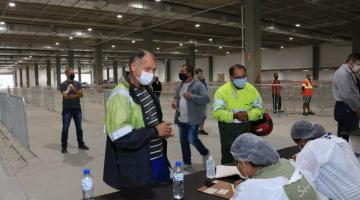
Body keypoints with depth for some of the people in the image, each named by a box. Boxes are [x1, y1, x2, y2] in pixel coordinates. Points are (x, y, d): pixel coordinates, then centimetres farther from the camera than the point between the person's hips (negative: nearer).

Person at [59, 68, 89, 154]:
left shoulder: (78, 84, 8)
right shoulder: (63, 84, -4)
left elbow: (81, 95, -3)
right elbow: (66, 96, -16)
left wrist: (75, 90, -20)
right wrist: (76, 95, -9)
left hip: (77, 109, 4)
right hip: (67, 109, -4)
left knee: (79, 128, 11)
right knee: (65, 128, 0)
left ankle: (81, 144, 23)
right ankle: (64, 146, 9)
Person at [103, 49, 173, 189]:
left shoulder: (146, 89, 7)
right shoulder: (121, 96, -22)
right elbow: (120, 137, -29)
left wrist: (162, 130, 0)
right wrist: (155, 131, -21)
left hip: (159, 159, 9)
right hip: (138, 169, -9)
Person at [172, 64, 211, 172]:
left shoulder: (198, 85, -12)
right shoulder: (181, 85, 12)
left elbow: (206, 98, -21)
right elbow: (177, 96, 24)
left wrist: (190, 96, -23)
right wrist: (175, 101, 0)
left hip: (192, 120, -7)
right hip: (181, 119, 8)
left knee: (192, 140, -6)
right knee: (183, 142, 11)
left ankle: (205, 153, 25)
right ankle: (187, 164, 25)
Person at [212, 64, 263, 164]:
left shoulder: (252, 89, -1)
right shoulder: (222, 90, -11)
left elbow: (259, 108, 3)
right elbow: (216, 112, -16)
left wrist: (249, 115, -18)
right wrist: (233, 115, -28)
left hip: (247, 127, 3)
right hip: (228, 128, -3)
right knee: (228, 157, 8)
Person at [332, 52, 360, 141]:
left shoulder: (351, 73, 12)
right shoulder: (342, 73, -18)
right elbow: (347, 95, -21)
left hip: (351, 109, 9)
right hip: (344, 109, -9)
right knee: (345, 137, -2)